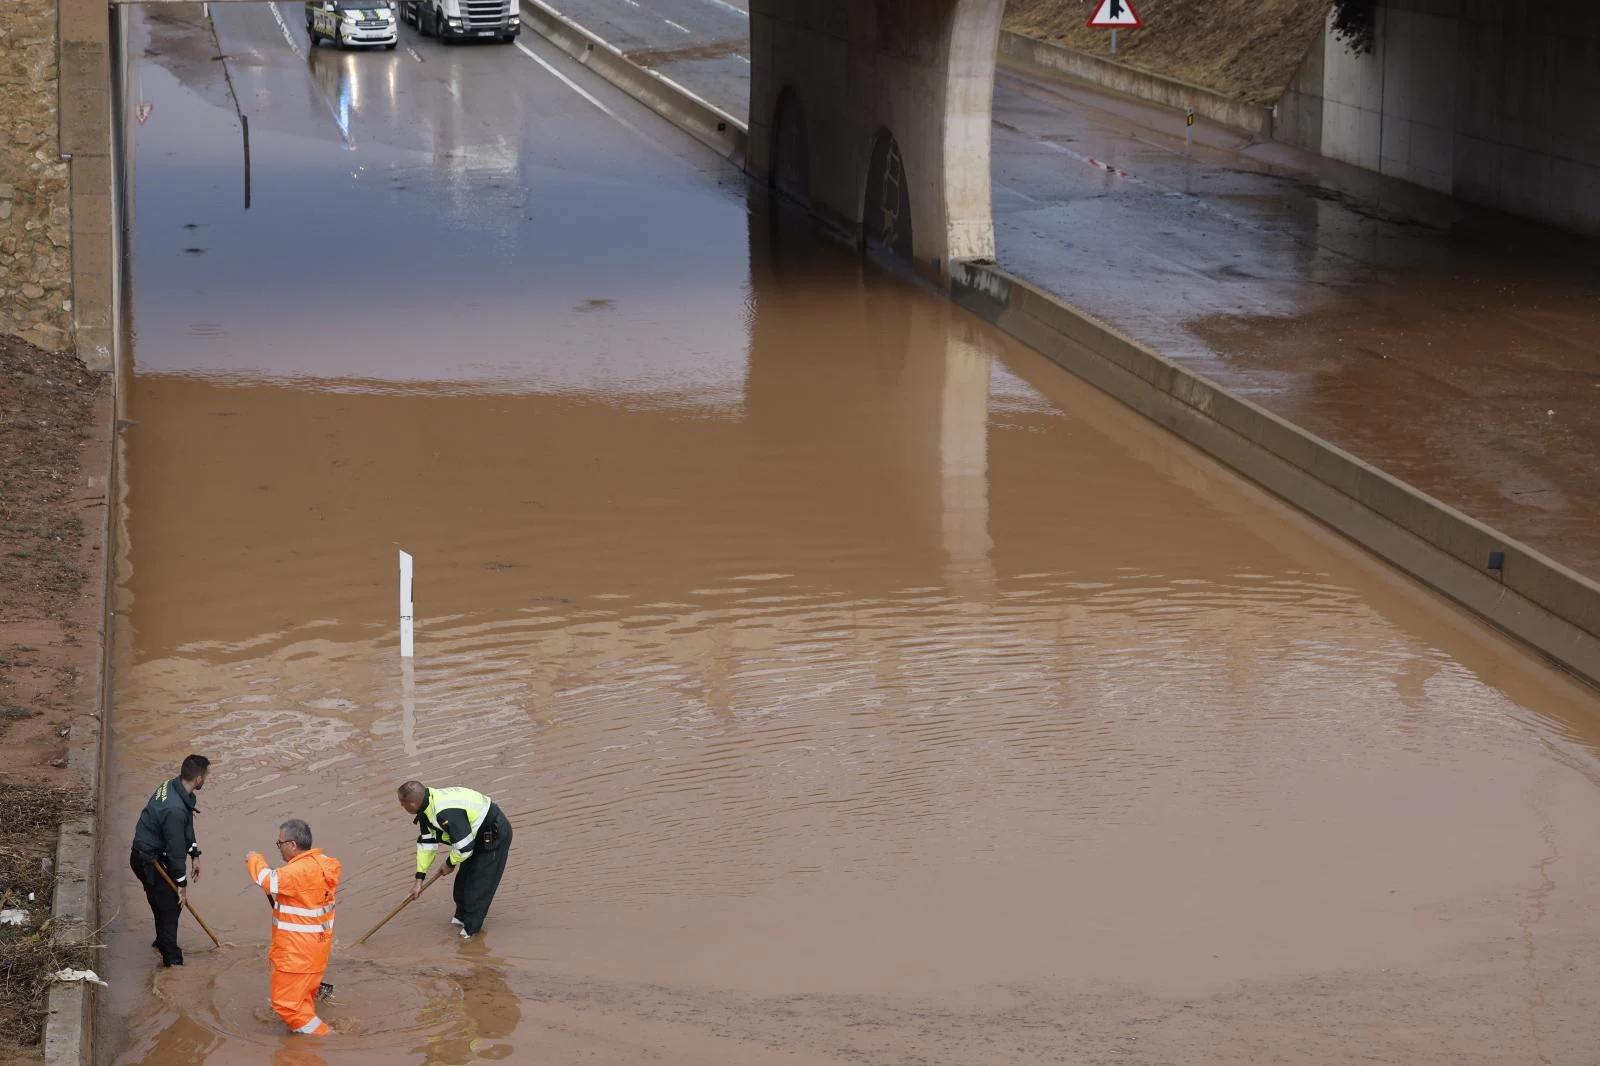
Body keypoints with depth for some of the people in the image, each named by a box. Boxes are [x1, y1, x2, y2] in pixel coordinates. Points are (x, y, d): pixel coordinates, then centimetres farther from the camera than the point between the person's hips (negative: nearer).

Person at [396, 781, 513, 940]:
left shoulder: (446, 814, -37)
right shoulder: (426, 807, -5)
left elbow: (464, 847, -30)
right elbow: (426, 843, 4)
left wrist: (450, 864, -9)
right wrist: (419, 878, 4)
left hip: (495, 835, -10)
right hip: (479, 836, 10)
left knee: (478, 885, -5)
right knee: (463, 881, 18)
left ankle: (470, 930, 9)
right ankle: (461, 917, 38)